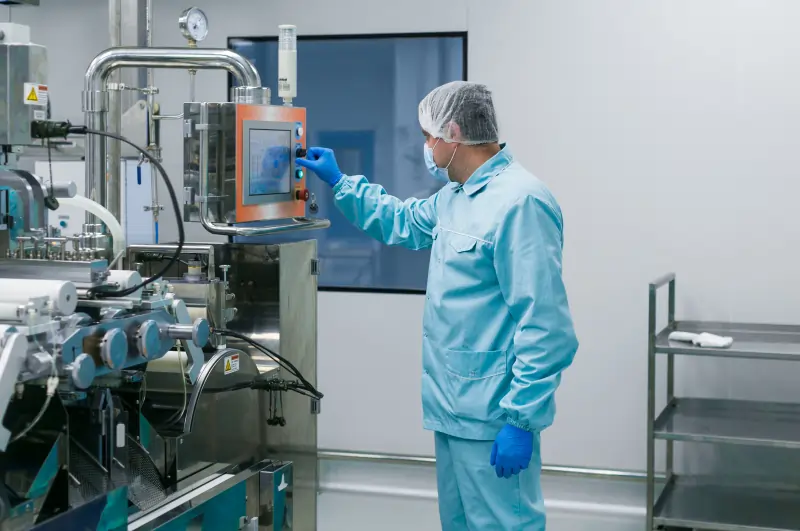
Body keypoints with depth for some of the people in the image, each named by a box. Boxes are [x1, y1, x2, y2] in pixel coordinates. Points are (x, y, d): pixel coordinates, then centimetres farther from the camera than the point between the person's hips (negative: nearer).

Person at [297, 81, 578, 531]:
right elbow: (404, 222, 35)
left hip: (492, 418, -10)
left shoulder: (520, 203, -20)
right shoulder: (456, 196, 12)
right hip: (456, 408, 10)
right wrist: (340, 182, 33)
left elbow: (544, 328, -24)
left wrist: (521, 419, -24)